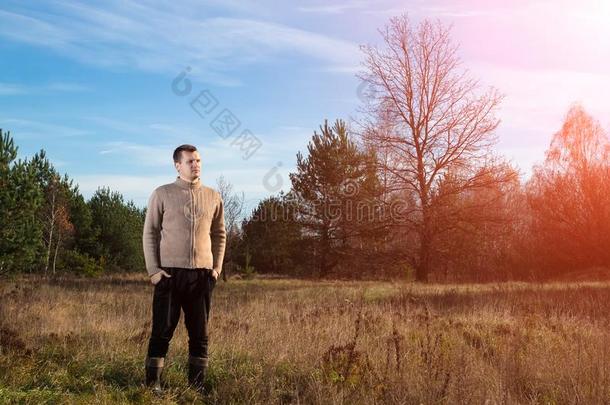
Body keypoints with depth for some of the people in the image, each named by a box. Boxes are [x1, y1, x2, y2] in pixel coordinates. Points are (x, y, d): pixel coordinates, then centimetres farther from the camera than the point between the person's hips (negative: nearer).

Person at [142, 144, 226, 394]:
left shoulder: (213, 197, 9)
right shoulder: (162, 194, 0)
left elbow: (219, 234, 15)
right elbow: (150, 233, 0)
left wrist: (217, 267, 5)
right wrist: (153, 270, -6)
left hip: (202, 274, 3)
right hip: (170, 273, -3)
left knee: (200, 333, 7)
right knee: (162, 331, 2)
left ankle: (197, 385, 18)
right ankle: (153, 384, 13)